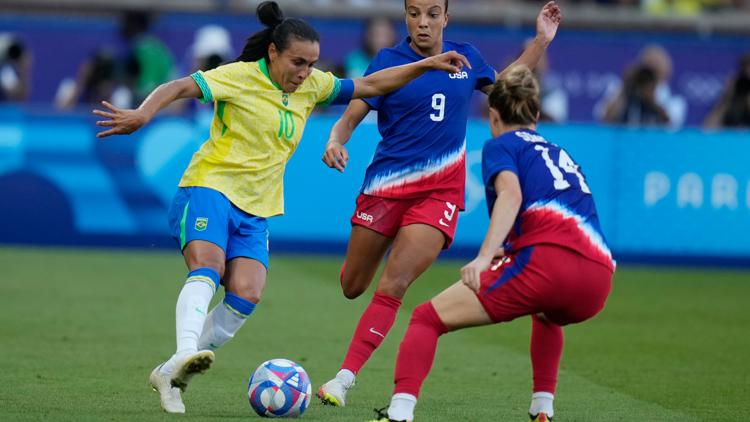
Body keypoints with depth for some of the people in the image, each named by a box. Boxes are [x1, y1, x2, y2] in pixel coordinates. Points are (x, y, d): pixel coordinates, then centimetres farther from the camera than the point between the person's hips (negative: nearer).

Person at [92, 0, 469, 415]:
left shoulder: (311, 85, 9)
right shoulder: (240, 77, -10)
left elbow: (370, 85, 18)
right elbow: (180, 87, -20)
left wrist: (427, 64, 12)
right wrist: (143, 114, -38)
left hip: (255, 209, 6)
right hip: (210, 187, -5)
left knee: (246, 295, -14)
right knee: (207, 268, -31)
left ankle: (170, 375, -6)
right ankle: (184, 353, -47)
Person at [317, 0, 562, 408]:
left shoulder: (465, 58, 6)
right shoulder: (388, 60, -3)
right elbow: (349, 118, -4)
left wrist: (541, 41, 19)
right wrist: (335, 142, -26)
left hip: (440, 191, 0)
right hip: (387, 186, 0)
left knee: (391, 287, -16)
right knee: (352, 286, 7)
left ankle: (343, 380, -15)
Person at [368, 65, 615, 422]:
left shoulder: (501, 145, 13)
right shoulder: (560, 154, 33)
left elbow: (511, 194, -8)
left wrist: (485, 256, -20)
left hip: (547, 261, -7)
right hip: (598, 280, 7)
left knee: (428, 318, -1)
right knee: (546, 314, 43)